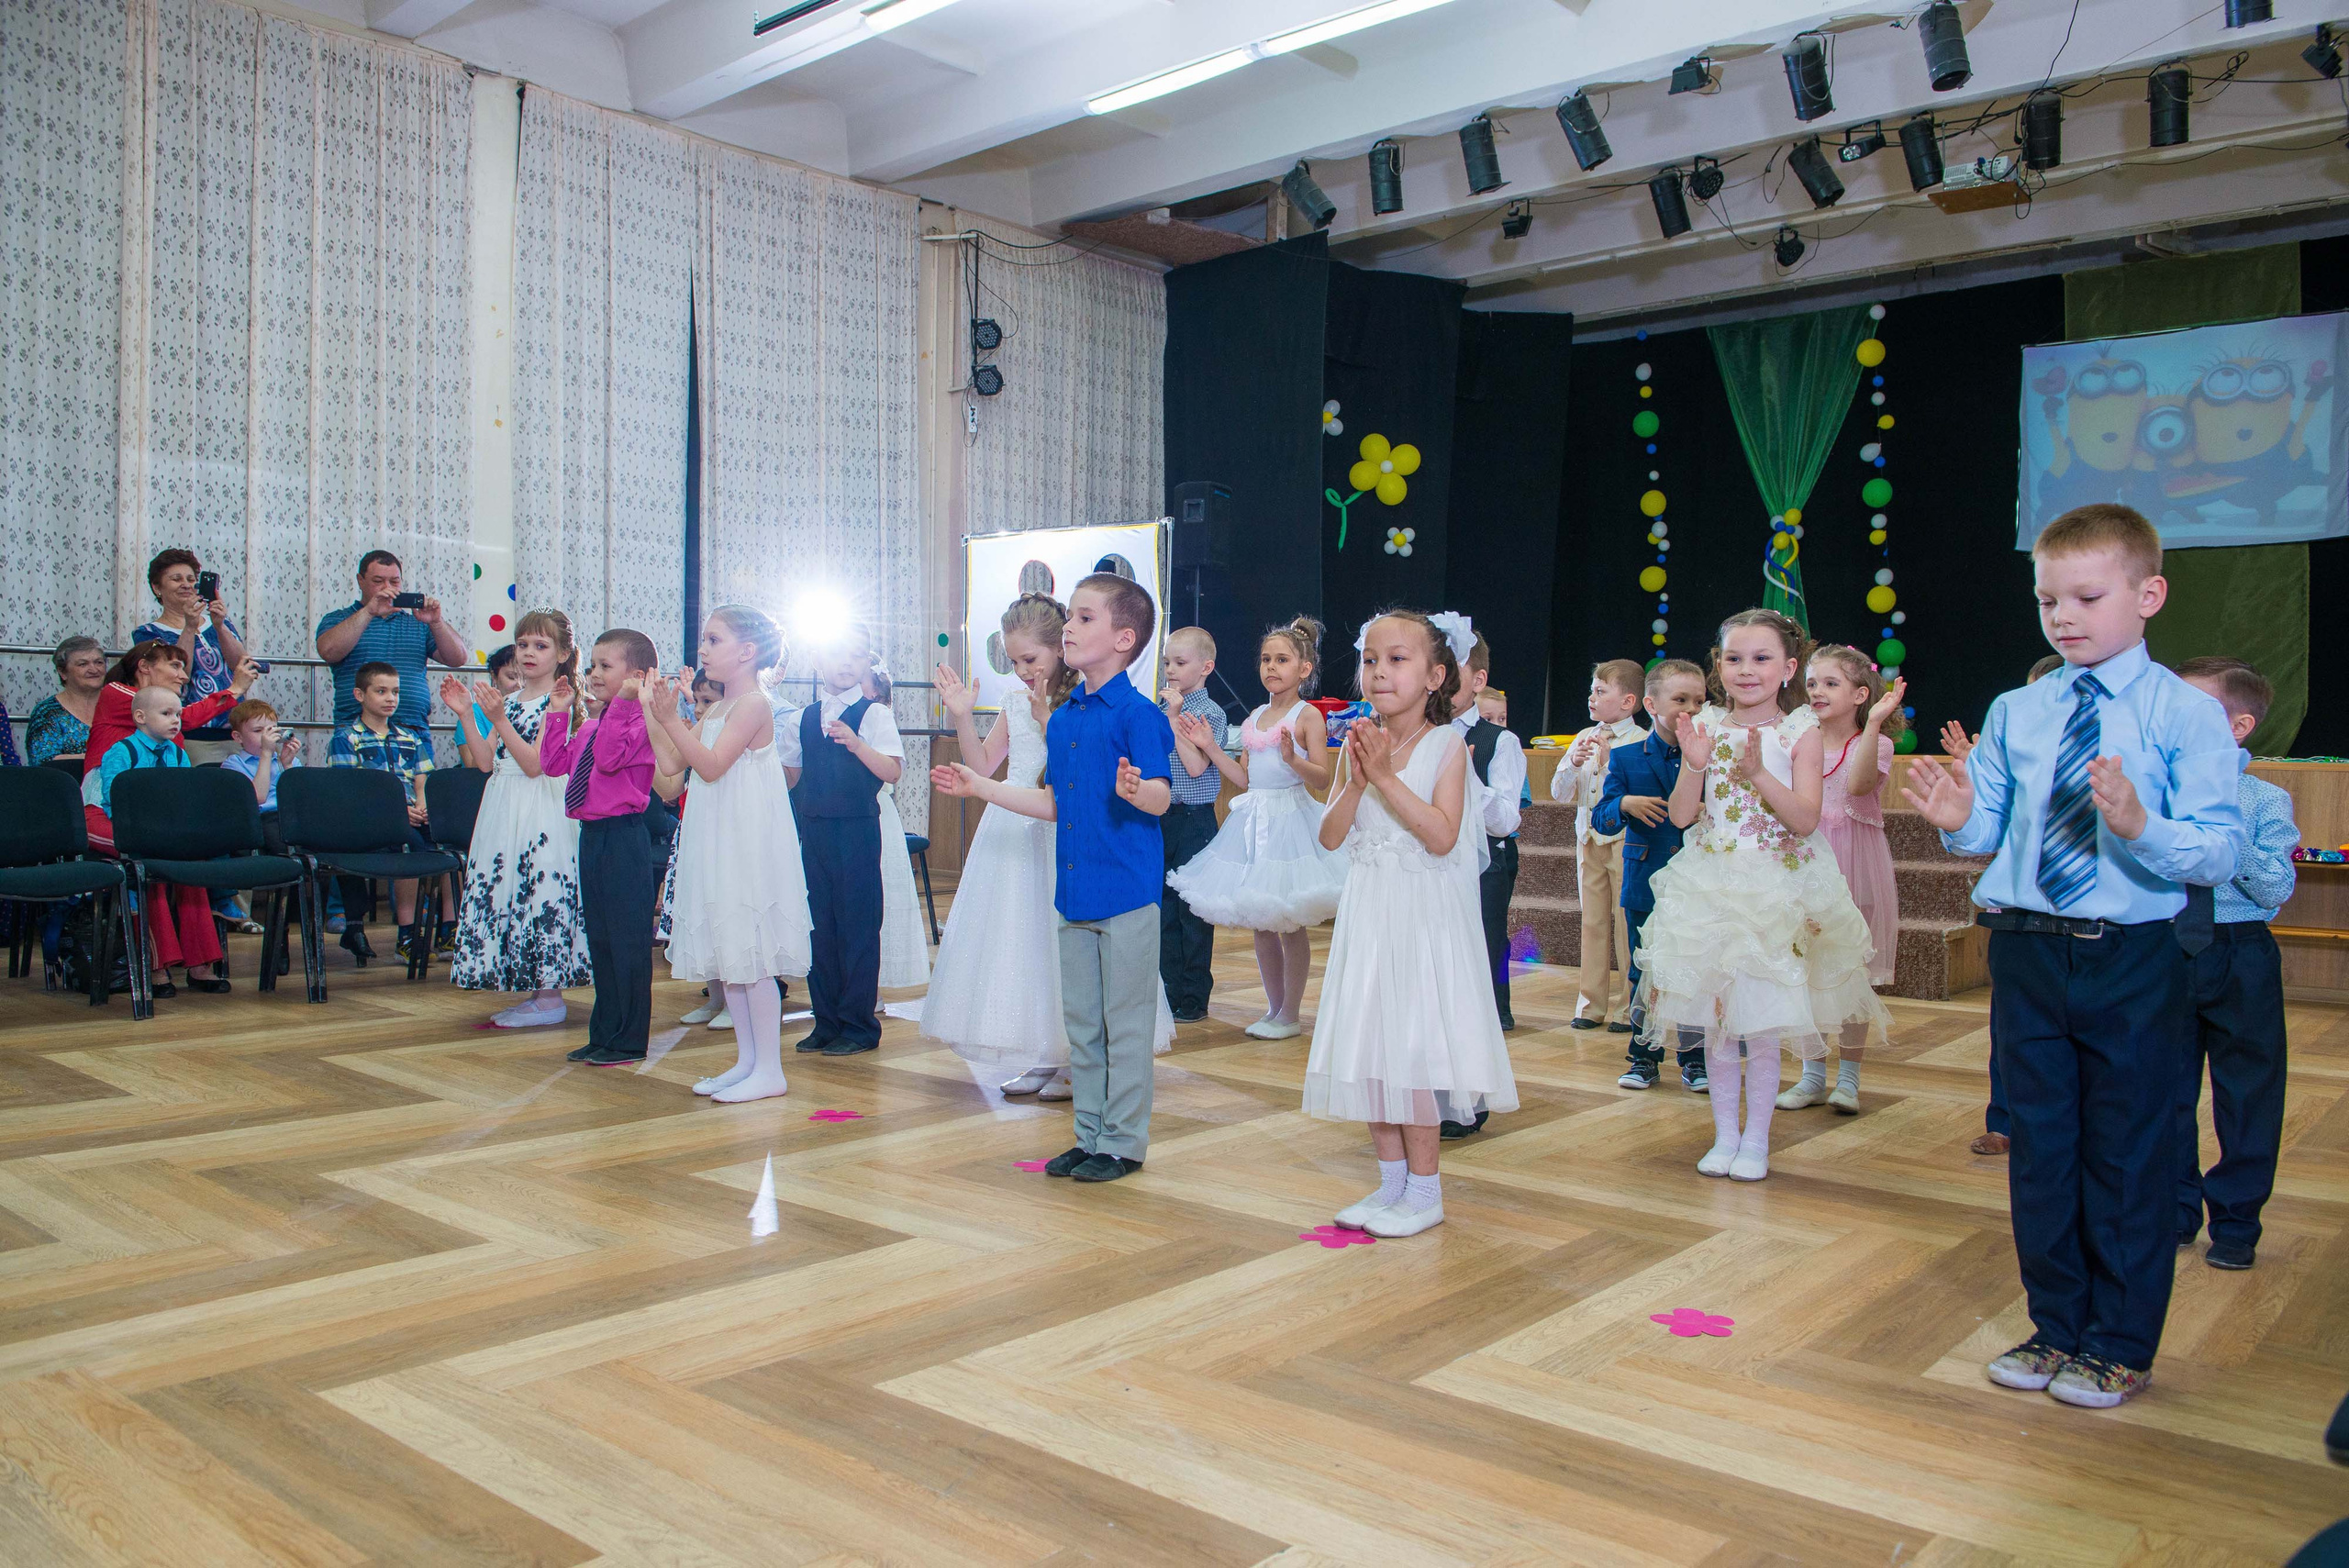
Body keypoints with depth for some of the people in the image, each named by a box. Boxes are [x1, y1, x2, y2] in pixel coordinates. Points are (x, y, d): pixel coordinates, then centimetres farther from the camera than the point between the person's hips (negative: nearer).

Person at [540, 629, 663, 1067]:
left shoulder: (639, 721, -12)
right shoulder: (589, 726, 16)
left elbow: (611, 757, -26)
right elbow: (553, 763, 17)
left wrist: (621, 703, -27)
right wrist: (558, 713, 14)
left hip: (623, 836, -9)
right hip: (591, 834, 10)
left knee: (627, 939, -3)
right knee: (599, 939, 16)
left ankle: (629, 1040, 6)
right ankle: (603, 1033, 26)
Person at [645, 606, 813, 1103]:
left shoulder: (753, 704, -12)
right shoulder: (714, 710, 15)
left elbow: (712, 765, -21)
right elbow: (670, 763, 10)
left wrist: (671, 718, -24)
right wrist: (652, 709, 7)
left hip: (747, 844, -9)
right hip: (714, 844, 9)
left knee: (751, 955, -5)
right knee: (726, 958, 12)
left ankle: (770, 1070, 3)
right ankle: (747, 1061, 21)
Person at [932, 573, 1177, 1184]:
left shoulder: (1136, 713, -11)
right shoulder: (1061, 719, 12)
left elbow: (1162, 797, -17)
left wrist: (1135, 790, -39)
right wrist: (979, 786, 21)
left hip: (1126, 892, -8)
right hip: (1074, 894, 8)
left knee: (1125, 1021, 2)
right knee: (1080, 1021, 14)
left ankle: (1123, 1141, 14)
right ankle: (1090, 1134, 26)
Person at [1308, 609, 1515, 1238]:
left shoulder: (1446, 744, -8)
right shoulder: (1358, 744, 6)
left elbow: (1442, 836, -19)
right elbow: (1331, 837, 2)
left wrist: (1386, 775, -21)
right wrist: (1355, 782, -14)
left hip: (1426, 917, -5)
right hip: (1368, 915, 6)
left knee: (1412, 1049, -4)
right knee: (1369, 1047, 9)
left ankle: (1424, 1191, 10)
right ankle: (1392, 1181, 23)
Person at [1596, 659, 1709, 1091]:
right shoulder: (1626, 759, 2)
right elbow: (1601, 819, -2)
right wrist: (1625, 804, -21)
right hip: (1646, 884, 0)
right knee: (1643, 974, 8)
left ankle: (1695, 1058, 18)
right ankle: (1644, 1056, 20)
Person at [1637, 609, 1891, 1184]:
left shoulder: (1799, 732, -5)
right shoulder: (1707, 727, 1)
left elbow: (1806, 820, -13)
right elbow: (1681, 815, -2)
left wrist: (1758, 772, -25)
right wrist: (1694, 765, -18)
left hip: (1777, 893, -2)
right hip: (1712, 891, 2)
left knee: (1762, 1022, 1)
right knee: (1716, 1017, 7)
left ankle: (1756, 1139, 17)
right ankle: (1724, 1134, 22)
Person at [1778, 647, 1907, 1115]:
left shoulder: (1874, 743, -4)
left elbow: (1859, 783, -25)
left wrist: (1873, 723, -33)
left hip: (1854, 868, -3)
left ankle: (1848, 1078, 15)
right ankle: (1813, 1074, 17)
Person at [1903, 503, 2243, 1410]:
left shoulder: (2188, 716, -7)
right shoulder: (2013, 714, 5)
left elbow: (2220, 855, -13)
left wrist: (2139, 826, -31)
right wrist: (1959, 819, -12)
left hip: (2135, 962, -4)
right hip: (2026, 951, 4)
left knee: (2129, 1154, 7)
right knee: (2040, 1146, 13)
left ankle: (2120, 1347, 25)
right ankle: (2056, 1327, 31)